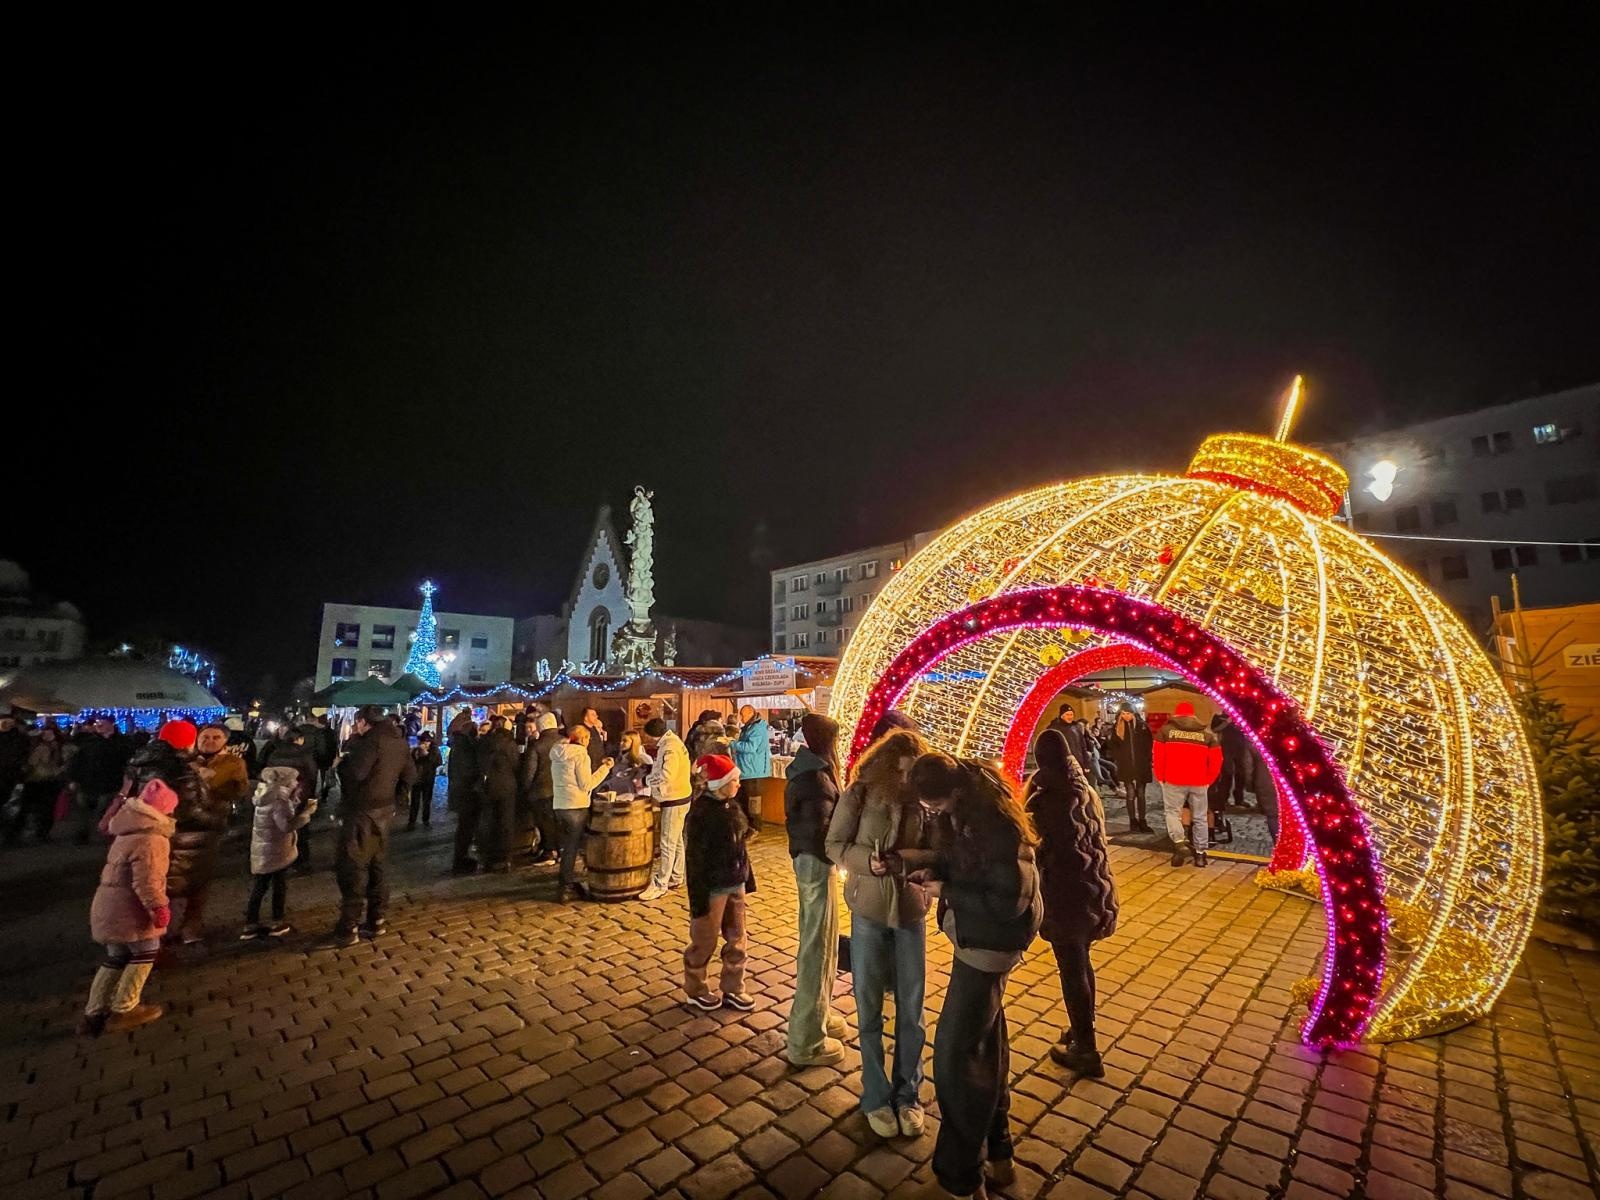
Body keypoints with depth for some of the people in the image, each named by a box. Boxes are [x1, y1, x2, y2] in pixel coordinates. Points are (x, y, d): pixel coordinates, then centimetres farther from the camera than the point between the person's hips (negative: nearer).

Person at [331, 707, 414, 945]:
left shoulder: (372, 739, -15)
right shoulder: (400, 741, 11)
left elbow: (355, 772, -25)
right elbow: (406, 780, 13)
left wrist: (343, 761, -6)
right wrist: (388, 797, 14)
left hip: (362, 811, -9)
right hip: (384, 810, 9)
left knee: (351, 866, -2)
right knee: (377, 865, 14)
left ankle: (347, 928, 3)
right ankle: (375, 920, 22)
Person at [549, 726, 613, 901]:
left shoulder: (558, 755, 12)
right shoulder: (580, 754, -12)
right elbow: (586, 784, -12)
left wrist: (597, 767, 17)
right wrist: (604, 768, -5)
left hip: (559, 805, 7)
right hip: (576, 806, -7)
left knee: (568, 847, 16)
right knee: (572, 848, 3)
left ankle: (570, 884, 23)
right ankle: (567, 888, 9)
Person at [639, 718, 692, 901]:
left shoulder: (670, 748, -23)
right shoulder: (668, 743, 8)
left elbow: (665, 778, -28)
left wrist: (645, 780, -15)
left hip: (675, 800, -10)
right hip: (675, 798, 10)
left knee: (667, 844, -3)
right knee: (676, 841, 18)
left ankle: (659, 886, 4)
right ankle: (676, 878, 30)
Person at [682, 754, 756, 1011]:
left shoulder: (731, 805, 1)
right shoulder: (701, 812, -21)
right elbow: (694, 858, -18)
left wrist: (747, 877, 14)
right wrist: (698, 898, -16)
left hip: (735, 884, 7)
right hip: (713, 888, -7)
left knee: (737, 940, 17)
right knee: (704, 943, 12)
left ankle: (733, 990, 34)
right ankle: (696, 990, 33)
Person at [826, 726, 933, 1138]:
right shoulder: (859, 794, -14)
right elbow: (835, 845, -7)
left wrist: (915, 857, -24)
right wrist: (866, 860, -24)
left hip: (911, 910, 1)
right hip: (869, 909, -1)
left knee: (911, 1009, 14)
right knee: (869, 1008, 13)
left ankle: (907, 1094, 36)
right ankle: (877, 1097, 34)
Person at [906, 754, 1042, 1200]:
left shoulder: (998, 824, -29)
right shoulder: (960, 812, -3)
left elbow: (1008, 902, -26)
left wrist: (946, 892, -22)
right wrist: (936, 872, -7)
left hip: (990, 942, -9)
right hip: (974, 935, 9)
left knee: (956, 1052, 0)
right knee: (985, 1040, 22)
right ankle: (997, 1153, 43)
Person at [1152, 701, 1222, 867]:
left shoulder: (1166, 730, 2)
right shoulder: (1207, 733, 8)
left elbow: (1157, 756, -2)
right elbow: (1216, 760, 3)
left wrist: (1161, 778, 9)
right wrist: (1207, 780, 12)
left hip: (1174, 780, -2)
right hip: (1199, 782, 2)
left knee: (1173, 812, 9)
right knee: (1199, 818, 13)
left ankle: (1180, 845, -10)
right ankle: (1200, 853, 18)